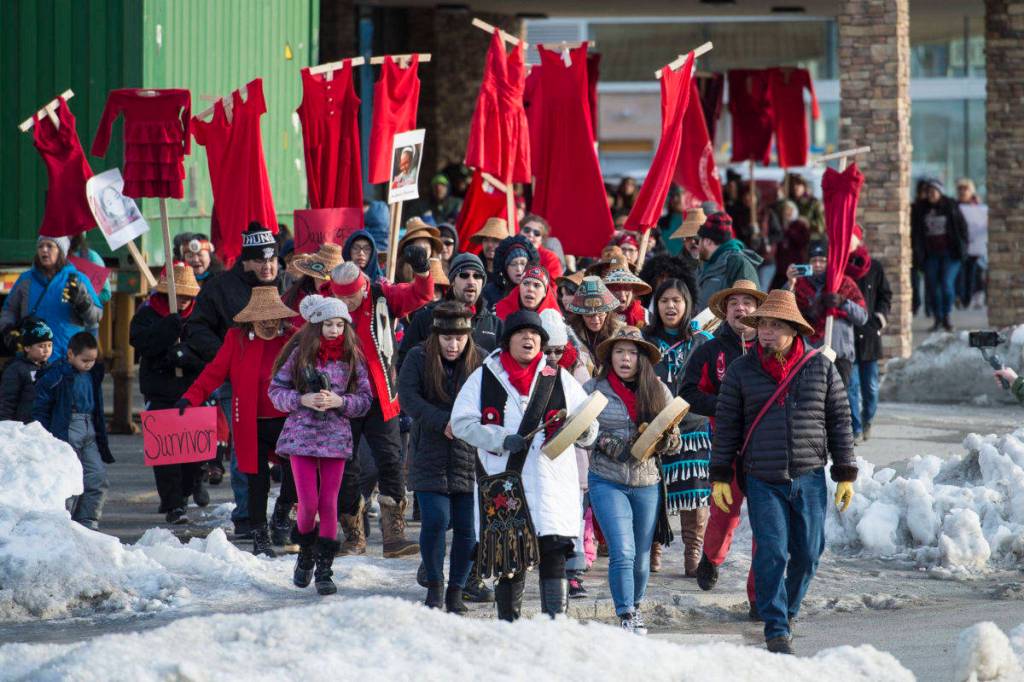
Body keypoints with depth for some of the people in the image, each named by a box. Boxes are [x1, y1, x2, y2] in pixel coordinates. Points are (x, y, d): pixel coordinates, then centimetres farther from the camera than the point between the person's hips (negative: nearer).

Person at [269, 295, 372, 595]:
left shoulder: (352, 357, 3)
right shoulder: (300, 353, -1)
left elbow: (365, 399, 5)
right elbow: (275, 390, 2)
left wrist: (339, 401, -13)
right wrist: (302, 400, -14)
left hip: (336, 437, 1)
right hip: (301, 434, -1)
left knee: (329, 503, 1)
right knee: (309, 502, -6)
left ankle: (324, 570, 7)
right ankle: (306, 551, 22)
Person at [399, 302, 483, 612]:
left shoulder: (481, 361, 0)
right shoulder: (418, 358, -1)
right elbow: (408, 398, -11)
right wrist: (443, 422, -22)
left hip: (469, 457, 1)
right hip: (430, 456, -1)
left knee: (467, 526, 1)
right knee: (435, 520, -9)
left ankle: (456, 590, 15)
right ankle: (434, 586, 10)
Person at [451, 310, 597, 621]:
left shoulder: (558, 377, 12)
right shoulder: (485, 377, 9)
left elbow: (589, 426, 12)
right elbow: (462, 423, 4)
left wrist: (580, 429, -12)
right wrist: (502, 439, -9)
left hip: (551, 479, 0)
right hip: (503, 480, 0)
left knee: (553, 554, -10)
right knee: (508, 558, 5)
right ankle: (508, 622, 14)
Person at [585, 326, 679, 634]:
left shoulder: (658, 391, 6)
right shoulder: (593, 389, 0)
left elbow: (675, 442, 9)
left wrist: (663, 439, -14)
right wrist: (604, 442, -13)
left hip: (647, 483, 3)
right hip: (607, 480, -3)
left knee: (641, 558, 10)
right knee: (622, 553, -15)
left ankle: (635, 607, 32)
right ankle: (626, 617, -8)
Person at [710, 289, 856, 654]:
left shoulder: (821, 368, 3)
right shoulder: (742, 371, 2)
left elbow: (839, 422, 7)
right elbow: (726, 426, 6)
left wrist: (845, 475, 5)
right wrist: (720, 477, 3)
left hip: (809, 478, 1)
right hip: (763, 482, -1)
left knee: (808, 553, 6)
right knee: (771, 553, -9)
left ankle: (789, 608, 30)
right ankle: (776, 628, -3)